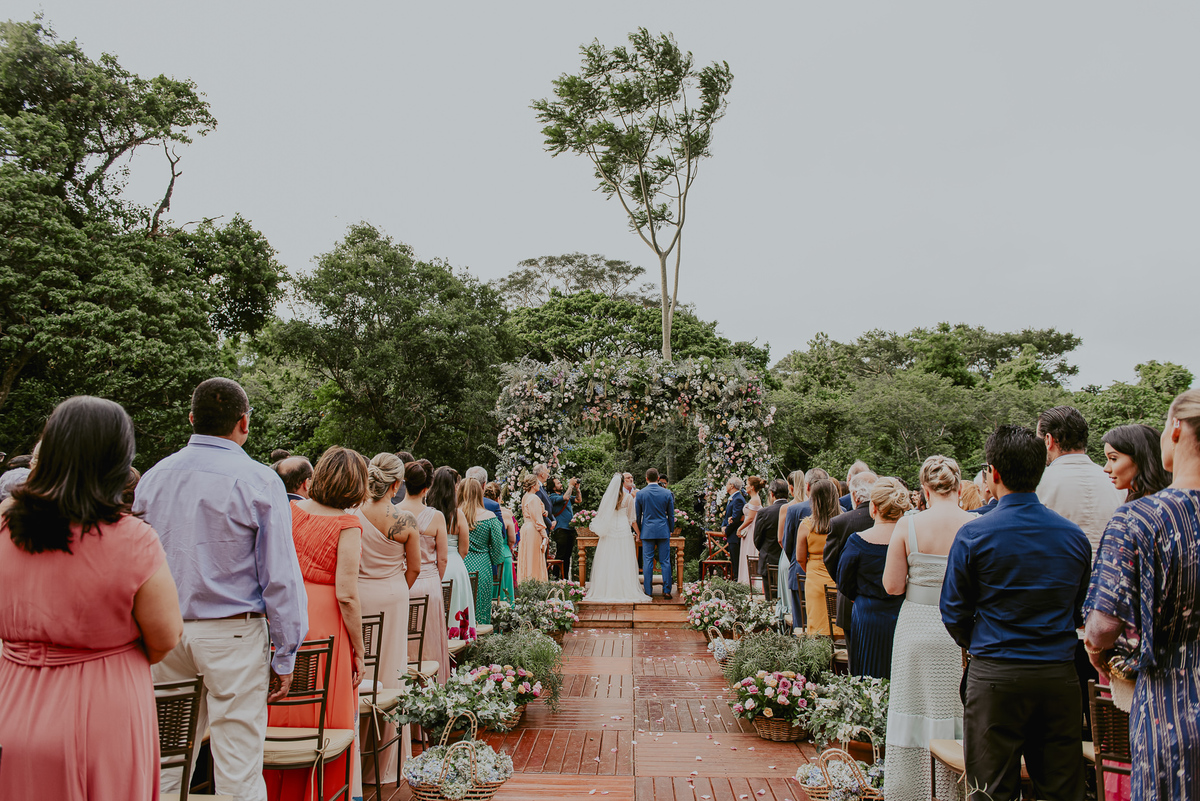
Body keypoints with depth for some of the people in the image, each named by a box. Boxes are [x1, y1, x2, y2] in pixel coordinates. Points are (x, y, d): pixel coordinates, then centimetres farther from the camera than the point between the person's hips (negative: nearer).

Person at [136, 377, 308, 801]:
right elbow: (280, 575, -12)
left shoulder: (152, 478, 6)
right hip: (232, 637, -5)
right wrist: (285, 654, -4)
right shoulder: (259, 481, -10)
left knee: (167, 758, 16)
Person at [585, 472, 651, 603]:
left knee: (607, 561, 4)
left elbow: (601, 516, 3)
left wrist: (599, 533, 12)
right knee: (624, 562, 3)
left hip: (609, 530, 0)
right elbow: (632, 519, 3)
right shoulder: (628, 498, 0)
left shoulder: (607, 496, 0)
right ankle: (625, 590, 2)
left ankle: (605, 591, 5)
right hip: (624, 530, 0)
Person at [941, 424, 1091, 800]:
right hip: (1060, 675, 4)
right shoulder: (1074, 535, 2)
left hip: (996, 675, -4)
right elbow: (1081, 610, 12)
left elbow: (954, 614, -3)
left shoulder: (973, 535, -10)